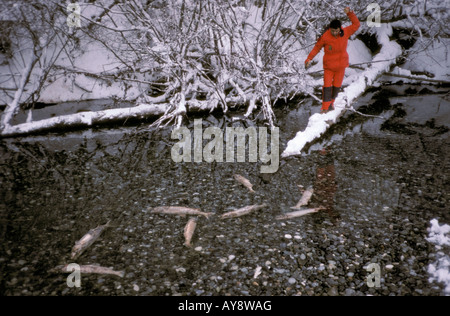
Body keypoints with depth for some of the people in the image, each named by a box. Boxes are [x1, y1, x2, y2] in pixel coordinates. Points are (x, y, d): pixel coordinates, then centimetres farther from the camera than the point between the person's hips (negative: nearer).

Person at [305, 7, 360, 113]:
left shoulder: (345, 33, -10)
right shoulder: (325, 37, -18)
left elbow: (356, 24, -1)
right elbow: (317, 48, -6)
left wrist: (349, 13, -12)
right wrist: (309, 59, -12)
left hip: (341, 65, 2)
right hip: (329, 66, -2)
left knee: (337, 86, 11)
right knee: (327, 86, -4)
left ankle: (331, 102, 33)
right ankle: (325, 107, 6)